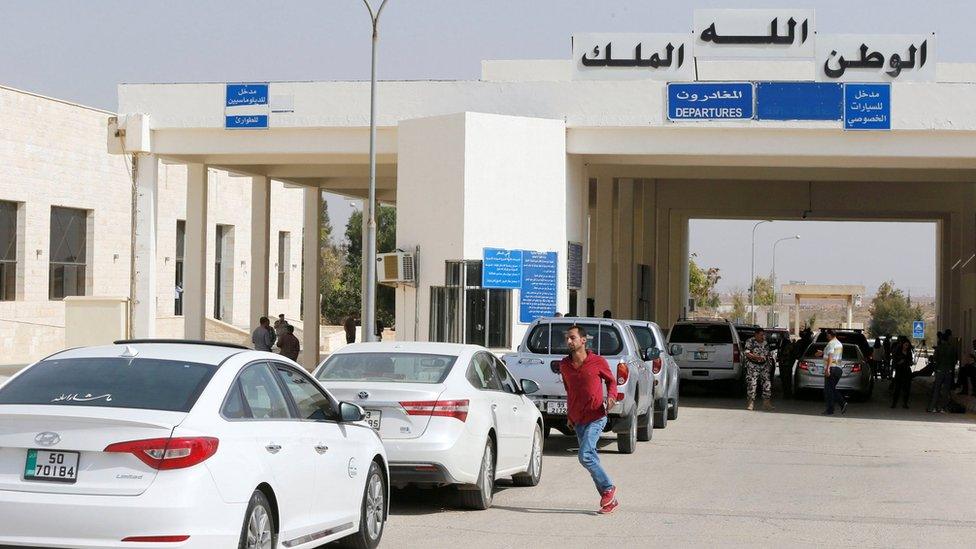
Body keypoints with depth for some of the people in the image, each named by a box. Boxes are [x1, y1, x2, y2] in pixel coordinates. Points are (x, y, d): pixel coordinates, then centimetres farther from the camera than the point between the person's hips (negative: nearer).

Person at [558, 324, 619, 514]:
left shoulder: (598, 362, -8)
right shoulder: (564, 365, 5)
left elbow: (611, 380, 7)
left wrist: (611, 396, -12)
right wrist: (569, 415, 22)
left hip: (595, 418, -6)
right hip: (577, 420, 6)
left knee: (585, 456, -19)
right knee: (591, 459, 7)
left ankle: (608, 488, -1)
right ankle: (610, 499, 16)